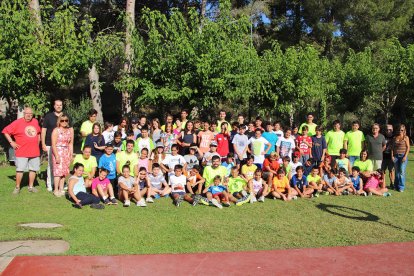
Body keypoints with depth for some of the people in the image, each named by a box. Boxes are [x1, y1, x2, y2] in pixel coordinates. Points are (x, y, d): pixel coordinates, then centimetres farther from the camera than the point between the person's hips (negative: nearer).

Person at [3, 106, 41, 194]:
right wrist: (11, 142, -7)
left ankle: (31, 187, 19)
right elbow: (5, 131, -3)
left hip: (35, 152, 4)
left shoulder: (35, 121, 9)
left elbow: (38, 133, 26)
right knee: (20, 169, -4)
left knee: (33, 169, 8)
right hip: (22, 152, -4)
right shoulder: (17, 122, -5)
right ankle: (17, 187, 8)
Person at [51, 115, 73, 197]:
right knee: (58, 170, -9)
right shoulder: (56, 130, -5)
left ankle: (61, 189, 12)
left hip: (66, 153, 5)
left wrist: (71, 154, 6)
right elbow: (53, 145, -10)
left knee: (64, 171, 5)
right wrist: (56, 156, -16)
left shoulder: (70, 130, 9)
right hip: (58, 152, -5)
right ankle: (56, 190, -4)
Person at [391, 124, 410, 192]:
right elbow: (392, 147, 11)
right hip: (396, 156, 4)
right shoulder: (395, 138, 11)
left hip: (403, 156, -4)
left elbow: (408, 147, -3)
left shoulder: (406, 137, 0)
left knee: (402, 172, -7)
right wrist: (392, 155, 1)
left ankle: (401, 187, -1)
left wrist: (405, 156, -11)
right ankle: (396, 186, 18)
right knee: (397, 171, 9)